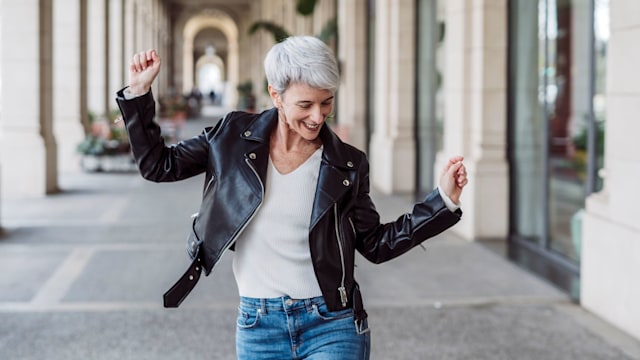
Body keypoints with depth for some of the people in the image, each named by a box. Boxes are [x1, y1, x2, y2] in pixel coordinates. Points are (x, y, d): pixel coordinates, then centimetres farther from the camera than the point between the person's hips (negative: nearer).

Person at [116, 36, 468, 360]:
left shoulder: (347, 165, -1)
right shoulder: (234, 137, 0)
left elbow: (376, 244, 5)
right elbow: (158, 165, 7)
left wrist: (443, 199, -3)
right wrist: (139, 92, -1)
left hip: (332, 327, -1)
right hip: (258, 328, 2)